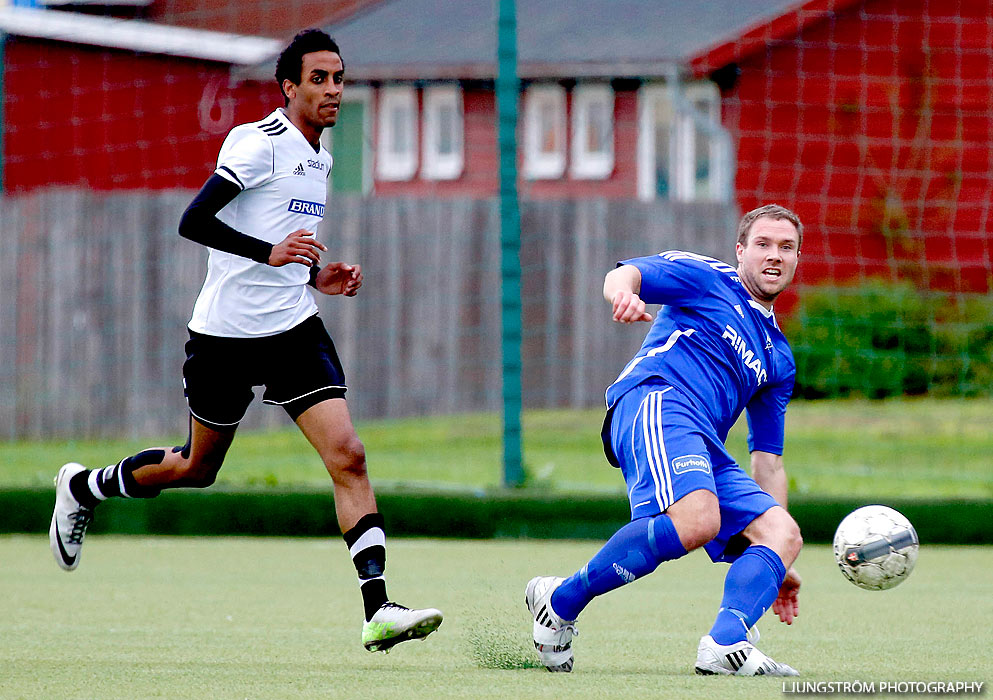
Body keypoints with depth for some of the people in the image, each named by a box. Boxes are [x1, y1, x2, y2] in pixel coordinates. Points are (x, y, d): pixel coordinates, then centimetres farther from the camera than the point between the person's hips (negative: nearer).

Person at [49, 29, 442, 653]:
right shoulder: (260, 143, -14)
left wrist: (314, 276, 10)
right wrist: (271, 253, -30)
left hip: (295, 328, 6)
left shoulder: (318, 158, 14)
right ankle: (84, 488, 39)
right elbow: (194, 222, -22)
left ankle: (379, 609, -18)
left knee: (348, 456, -12)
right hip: (226, 335, -6)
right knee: (199, 466, 11)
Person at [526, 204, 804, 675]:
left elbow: (768, 461, 33)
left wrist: (776, 562, 27)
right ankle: (561, 602, -20)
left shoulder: (778, 357, 33)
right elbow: (625, 273, -2)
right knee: (697, 520, -33)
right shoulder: (704, 278, 15)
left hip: (707, 453, 8)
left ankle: (725, 645, -33)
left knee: (783, 532, -12)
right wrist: (623, 291, -30)